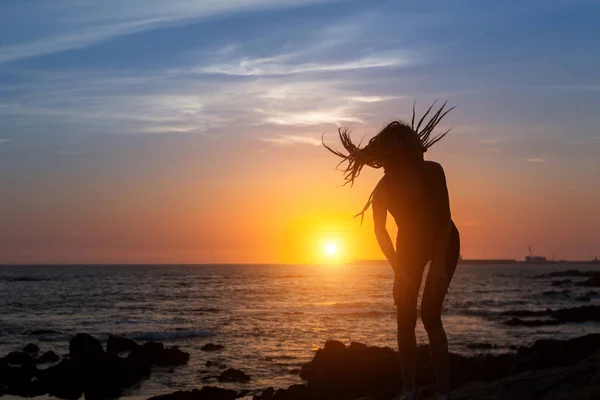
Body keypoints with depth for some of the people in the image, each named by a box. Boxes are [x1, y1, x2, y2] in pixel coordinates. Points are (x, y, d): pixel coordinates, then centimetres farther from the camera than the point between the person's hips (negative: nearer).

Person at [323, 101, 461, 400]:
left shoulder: (433, 172, -30)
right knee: (405, 318, -3)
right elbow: (381, 233, -12)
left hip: (444, 243, -3)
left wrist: (438, 263, -30)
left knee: (430, 314, -15)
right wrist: (400, 270, -21)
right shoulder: (383, 191, -25)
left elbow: (444, 218, -25)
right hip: (410, 244, 3)